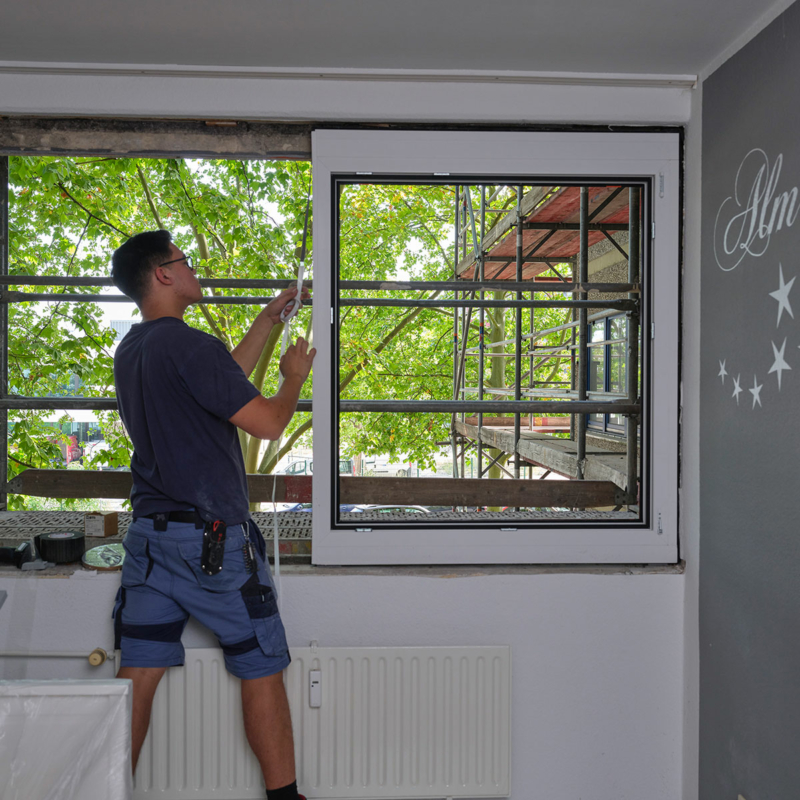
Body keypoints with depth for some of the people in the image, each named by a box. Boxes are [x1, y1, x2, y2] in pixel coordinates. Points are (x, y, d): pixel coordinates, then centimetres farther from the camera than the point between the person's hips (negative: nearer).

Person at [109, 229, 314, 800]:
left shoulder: (130, 351, 12)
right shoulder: (187, 345, -17)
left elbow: (226, 375, 21)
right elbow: (268, 422, -16)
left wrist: (271, 316, 26)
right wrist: (295, 376, 3)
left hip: (150, 533, 8)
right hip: (213, 538, -8)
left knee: (138, 675, 12)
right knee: (262, 670, 7)